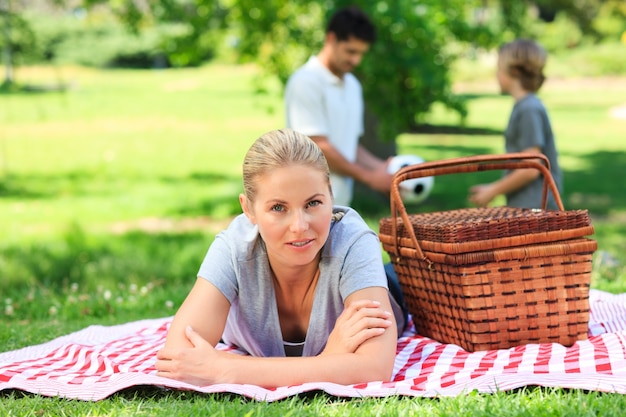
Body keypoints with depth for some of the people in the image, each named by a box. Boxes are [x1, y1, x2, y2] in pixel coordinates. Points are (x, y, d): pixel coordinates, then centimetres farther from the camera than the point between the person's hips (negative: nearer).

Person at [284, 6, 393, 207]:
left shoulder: (352, 85, 16)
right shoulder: (306, 82, -10)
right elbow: (318, 147, -15)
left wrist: (381, 167, 2)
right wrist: (369, 177, -12)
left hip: (340, 203, 8)